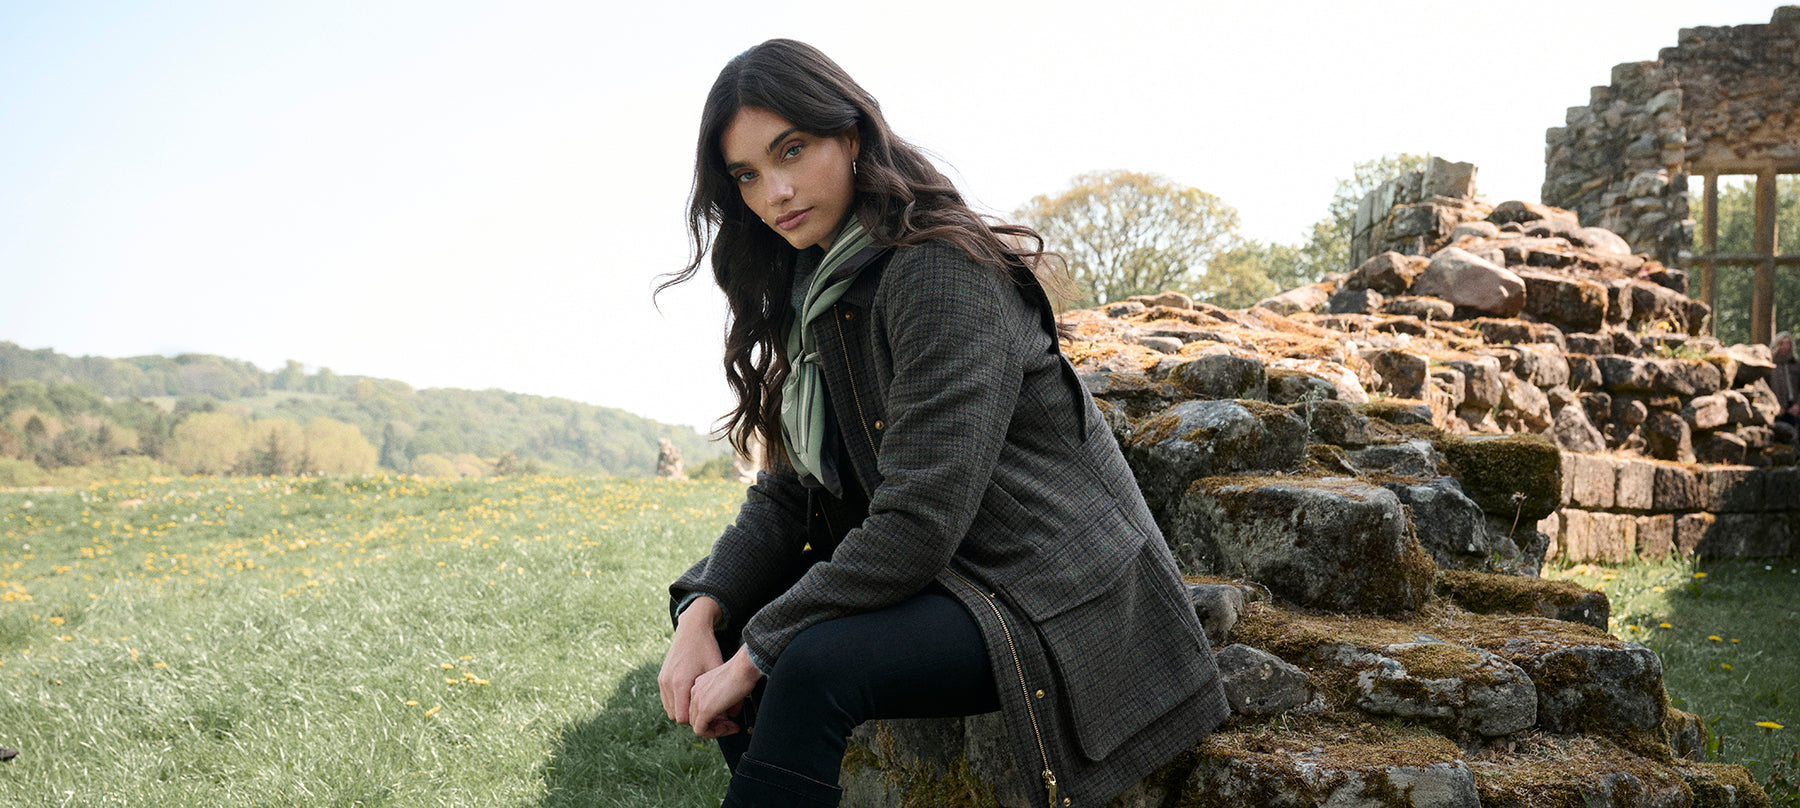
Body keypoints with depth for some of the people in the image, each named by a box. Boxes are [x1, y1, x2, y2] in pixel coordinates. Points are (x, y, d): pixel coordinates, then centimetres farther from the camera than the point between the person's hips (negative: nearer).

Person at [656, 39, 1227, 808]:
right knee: (706, 596, 3)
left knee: (817, 668, -31)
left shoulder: (942, 275, -19)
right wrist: (705, 612, -9)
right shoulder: (813, 292, 10)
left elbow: (917, 524, -25)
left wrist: (756, 654, -19)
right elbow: (789, 491, 8)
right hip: (940, 574, 9)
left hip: (1053, 597, -9)